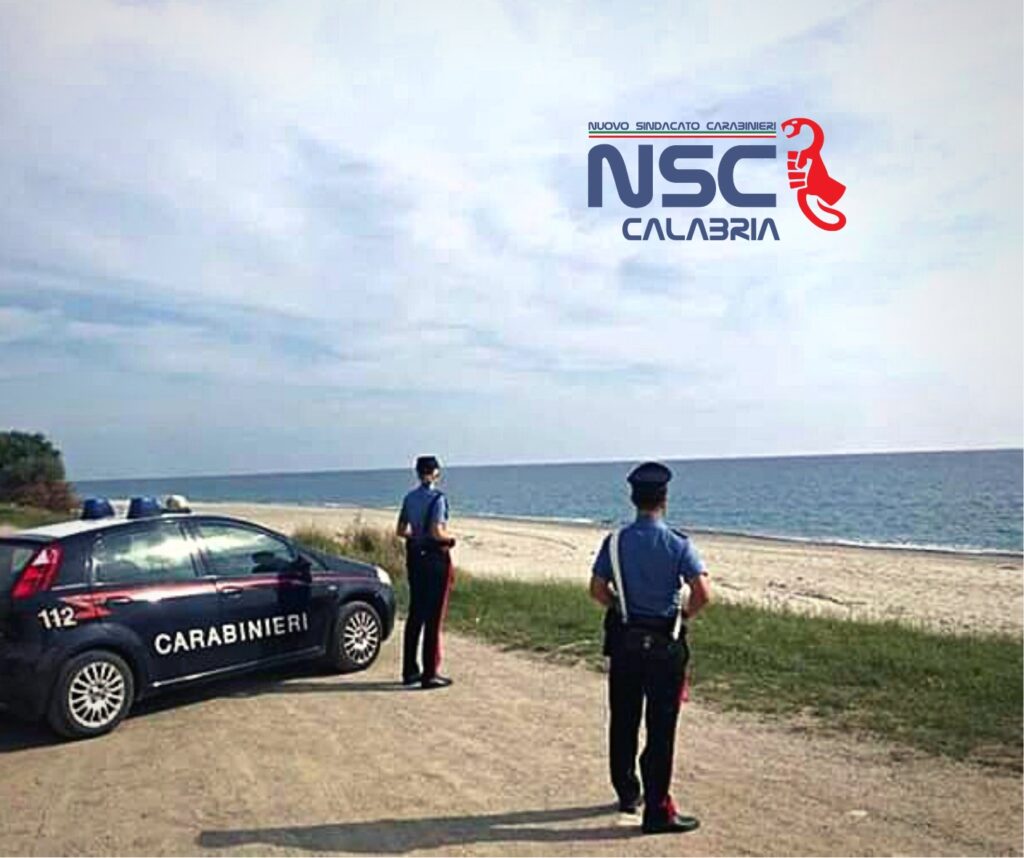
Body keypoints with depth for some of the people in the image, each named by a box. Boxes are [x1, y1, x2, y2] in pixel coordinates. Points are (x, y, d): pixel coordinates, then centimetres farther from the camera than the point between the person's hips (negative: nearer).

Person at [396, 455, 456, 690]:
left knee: (415, 615, 15)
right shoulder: (437, 498, -14)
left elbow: (401, 531, 10)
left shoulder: (410, 498, 6)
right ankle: (429, 674, 3)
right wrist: (450, 538, -3)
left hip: (414, 558, 7)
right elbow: (437, 532, -22)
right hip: (436, 558, -7)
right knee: (433, 617, 0)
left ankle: (410, 670, 22)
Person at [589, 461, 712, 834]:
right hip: (665, 645, -3)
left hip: (624, 642, 3)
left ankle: (627, 794, 31)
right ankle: (657, 811, 8)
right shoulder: (677, 544, -12)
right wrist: (685, 613, 1)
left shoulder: (615, 541, -3)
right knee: (661, 729, 3)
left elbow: (597, 589, 0)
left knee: (623, 722, 16)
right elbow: (703, 593, -17)